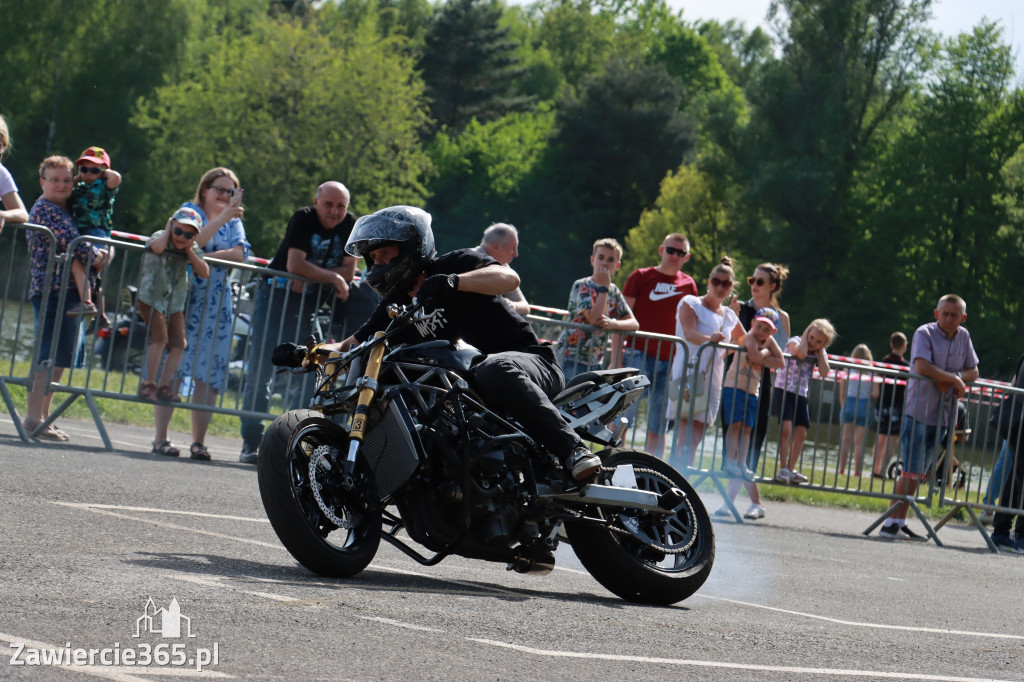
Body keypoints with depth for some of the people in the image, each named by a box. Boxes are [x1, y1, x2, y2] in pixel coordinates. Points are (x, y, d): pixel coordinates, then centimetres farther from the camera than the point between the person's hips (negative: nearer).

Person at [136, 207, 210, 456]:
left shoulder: (193, 250, 6)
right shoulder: (160, 238, -8)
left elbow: (204, 273, -5)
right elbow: (158, 247, -33)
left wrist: (189, 252, -10)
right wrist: (168, 232, -16)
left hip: (175, 303, 5)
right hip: (151, 297, -5)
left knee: (178, 344, -5)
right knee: (160, 337, -21)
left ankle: (164, 386, 1)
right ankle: (148, 384, -13)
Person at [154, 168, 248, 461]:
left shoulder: (234, 222, 17)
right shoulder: (189, 211, 7)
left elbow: (239, 254, -2)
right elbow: (192, 240, -14)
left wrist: (204, 256, -13)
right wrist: (222, 218, -21)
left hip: (218, 303, 3)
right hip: (184, 296, -3)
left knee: (209, 373, -2)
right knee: (172, 365, -7)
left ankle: (198, 441, 1)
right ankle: (160, 435, -5)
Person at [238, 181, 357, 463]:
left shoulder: (349, 225, 0)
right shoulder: (304, 218, -13)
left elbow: (349, 271, -6)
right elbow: (294, 264, -22)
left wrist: (310, 278, -18)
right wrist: (332, 277, -17)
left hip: (310, 302, 4)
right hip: (276, 294, -4)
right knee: (261, 371, -5)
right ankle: (251, 443, -2)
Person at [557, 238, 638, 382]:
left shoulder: (614, 292, 11)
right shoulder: (581, 286, -8)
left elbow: (634, 324, 4)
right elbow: (594, 318, -23)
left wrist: (613, 324, -17)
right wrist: (604, 287, -17)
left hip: (595, 362, 6)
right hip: (572, 358, -6)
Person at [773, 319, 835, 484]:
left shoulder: (821, 353, 8)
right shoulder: (795, 341, -6)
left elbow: (824, 372, -11)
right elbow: (801, 353, -31)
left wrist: (820, 351, -8)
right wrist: (805, 336, -15)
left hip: (801, 395, 6)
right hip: (783, 390, -5)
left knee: (801, 432, 2)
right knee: (786, 428, -19)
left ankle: (791, 470, 13)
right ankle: (783, 468, -16)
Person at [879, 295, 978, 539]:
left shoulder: (964, 337, 10)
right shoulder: (924, 333, -8)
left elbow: (973, 372, 12)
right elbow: (922, 366, -22)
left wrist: (953, 379, -9)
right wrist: (954, 379, -16)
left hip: (943, 414, 6)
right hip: (918, 411, -6)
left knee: (920, 472, 8)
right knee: (911, 470, -10)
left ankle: (900, 521, 13)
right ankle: (891, 521, -5)